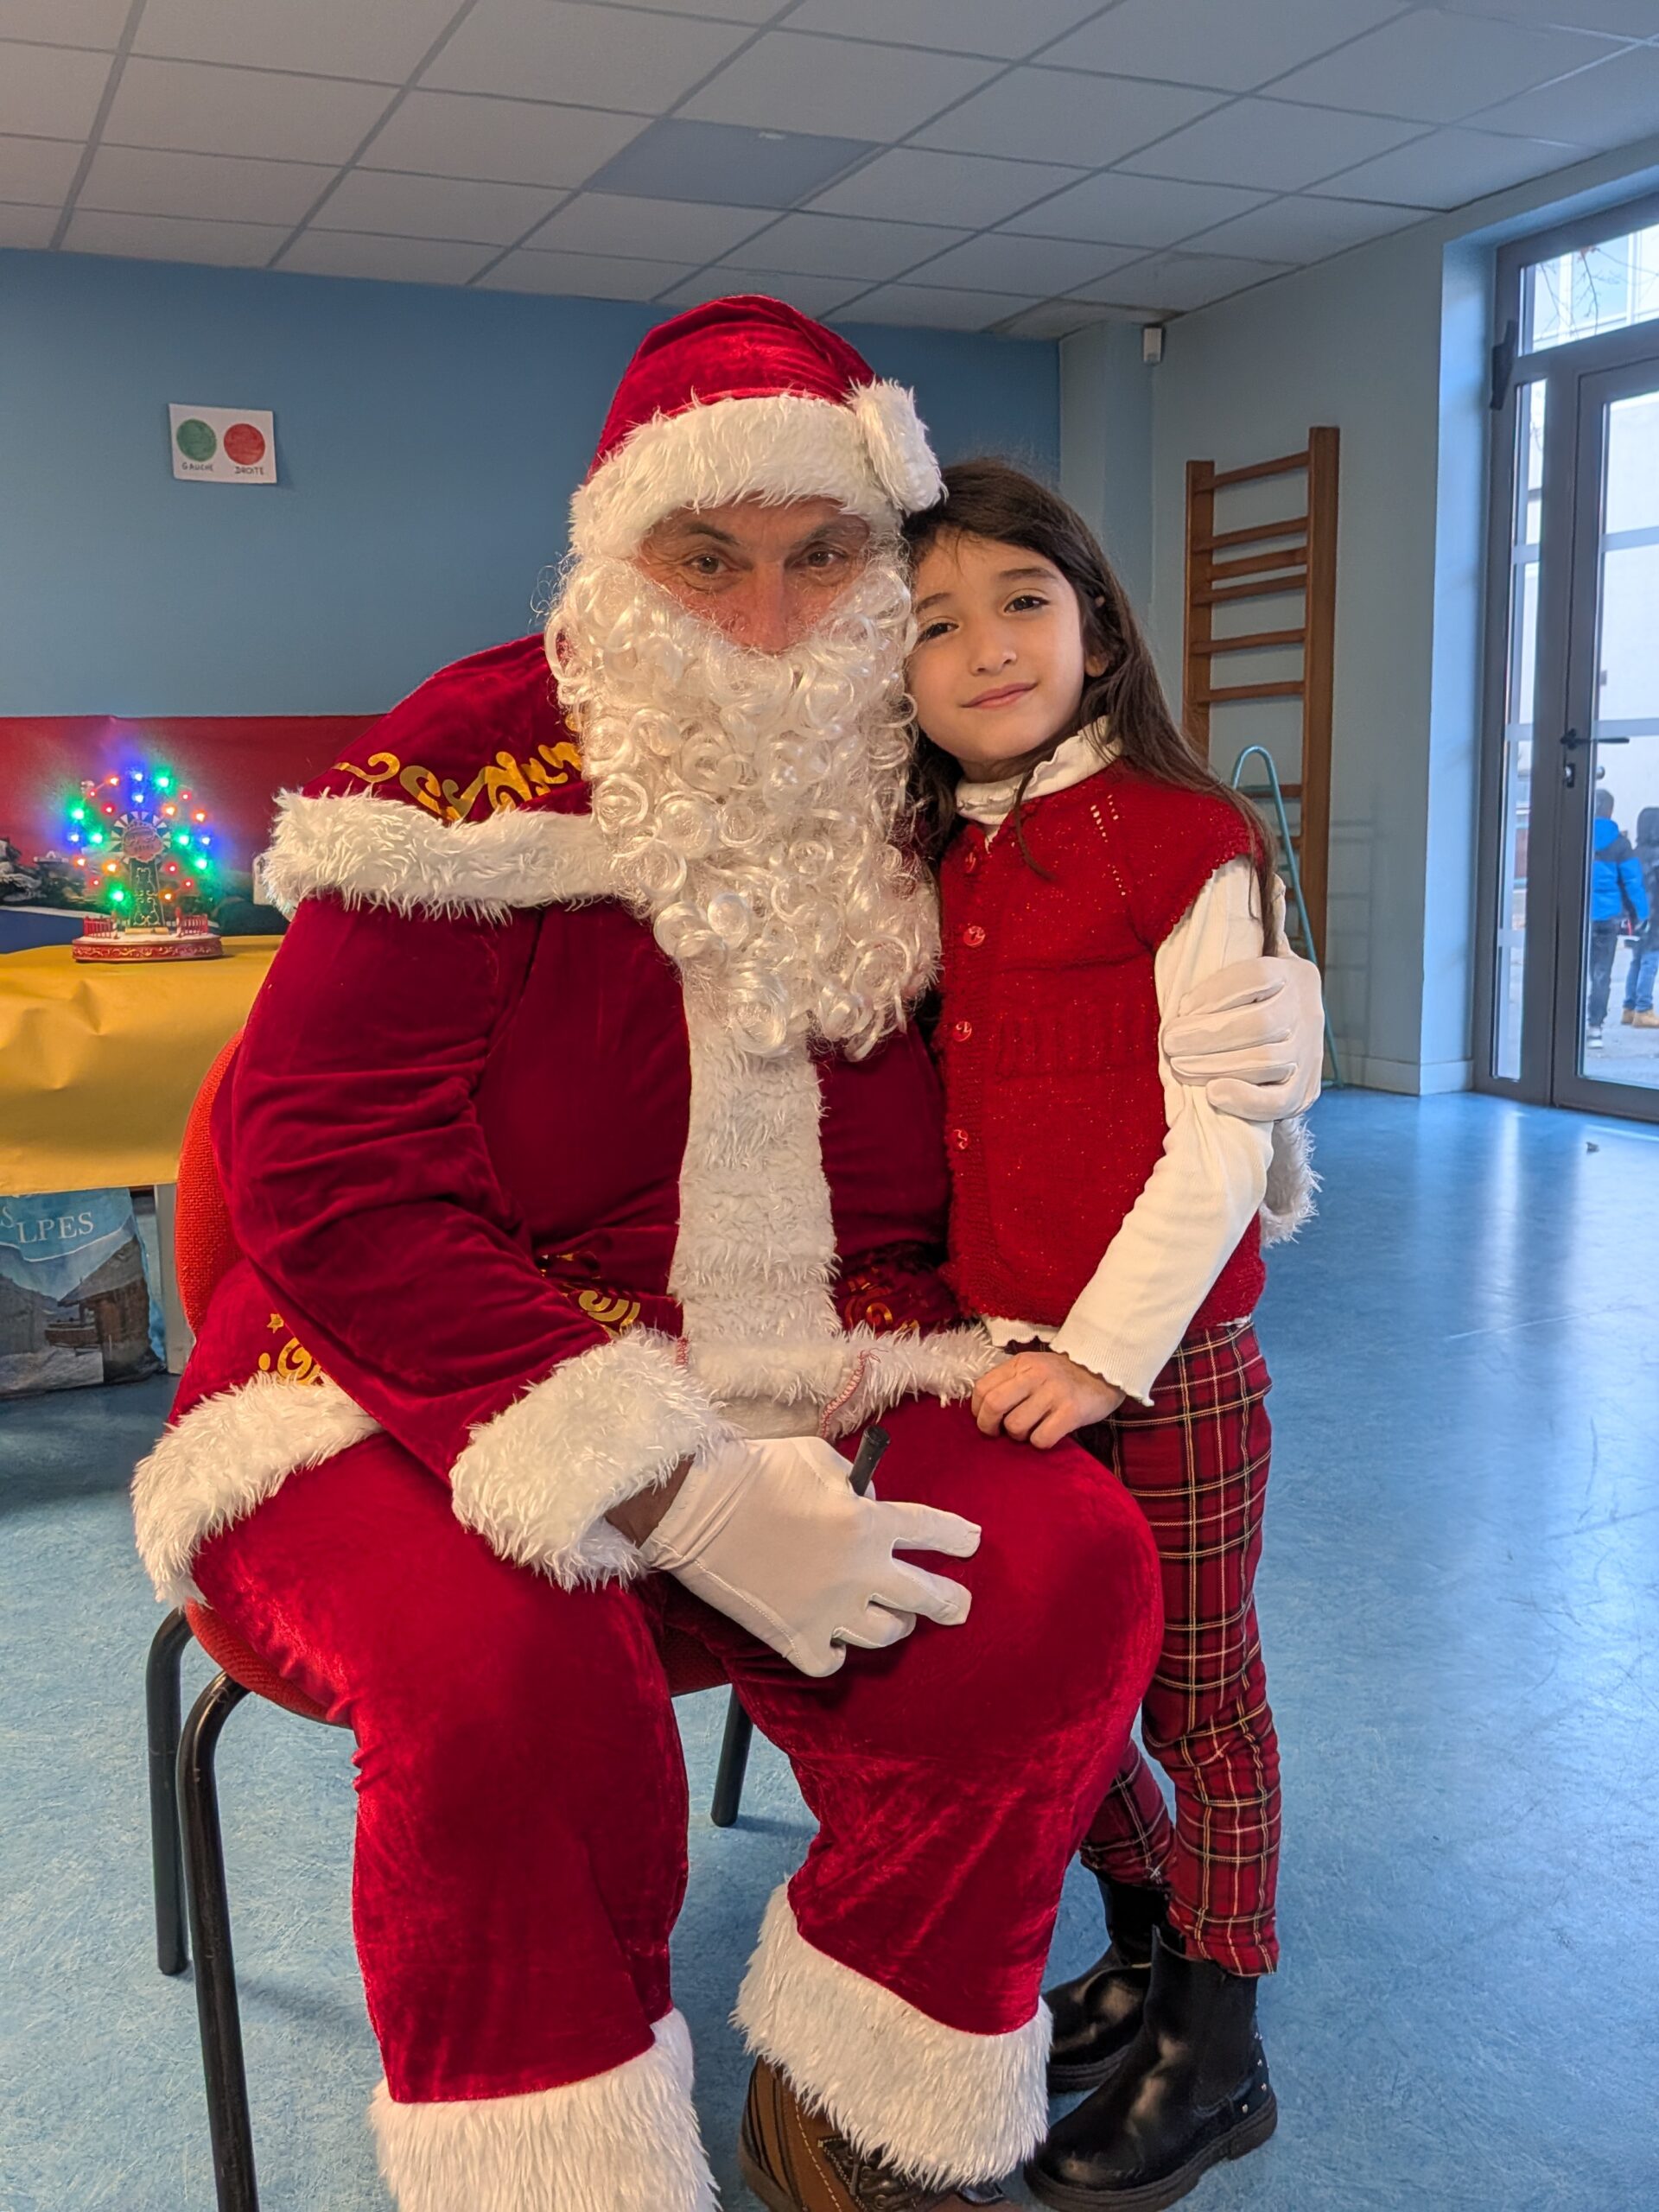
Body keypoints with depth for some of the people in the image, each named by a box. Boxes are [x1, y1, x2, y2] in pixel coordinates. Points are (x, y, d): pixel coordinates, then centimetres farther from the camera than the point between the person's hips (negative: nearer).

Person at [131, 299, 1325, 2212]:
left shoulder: (917, 809, 7)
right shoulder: (481, 764, -9)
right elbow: (329, 1177, -16)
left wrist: (1252, 1047, -3)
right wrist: (662, 1490, -24)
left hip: (817, 1399, 4)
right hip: (416, 1396, -3)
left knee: (1073, 1570, -21)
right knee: (507, 1682, -34)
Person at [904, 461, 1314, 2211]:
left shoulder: (1183, 846, -11)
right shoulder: (932, 869, 9)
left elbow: (1218, 1140, -15)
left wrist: (1104, 1350, -19)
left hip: (1163, 1362, -6)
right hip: (997, 1354, 6)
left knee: (1196, 1692, 9)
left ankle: (1216, 2050, 27)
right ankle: (1144, 1955, 40)